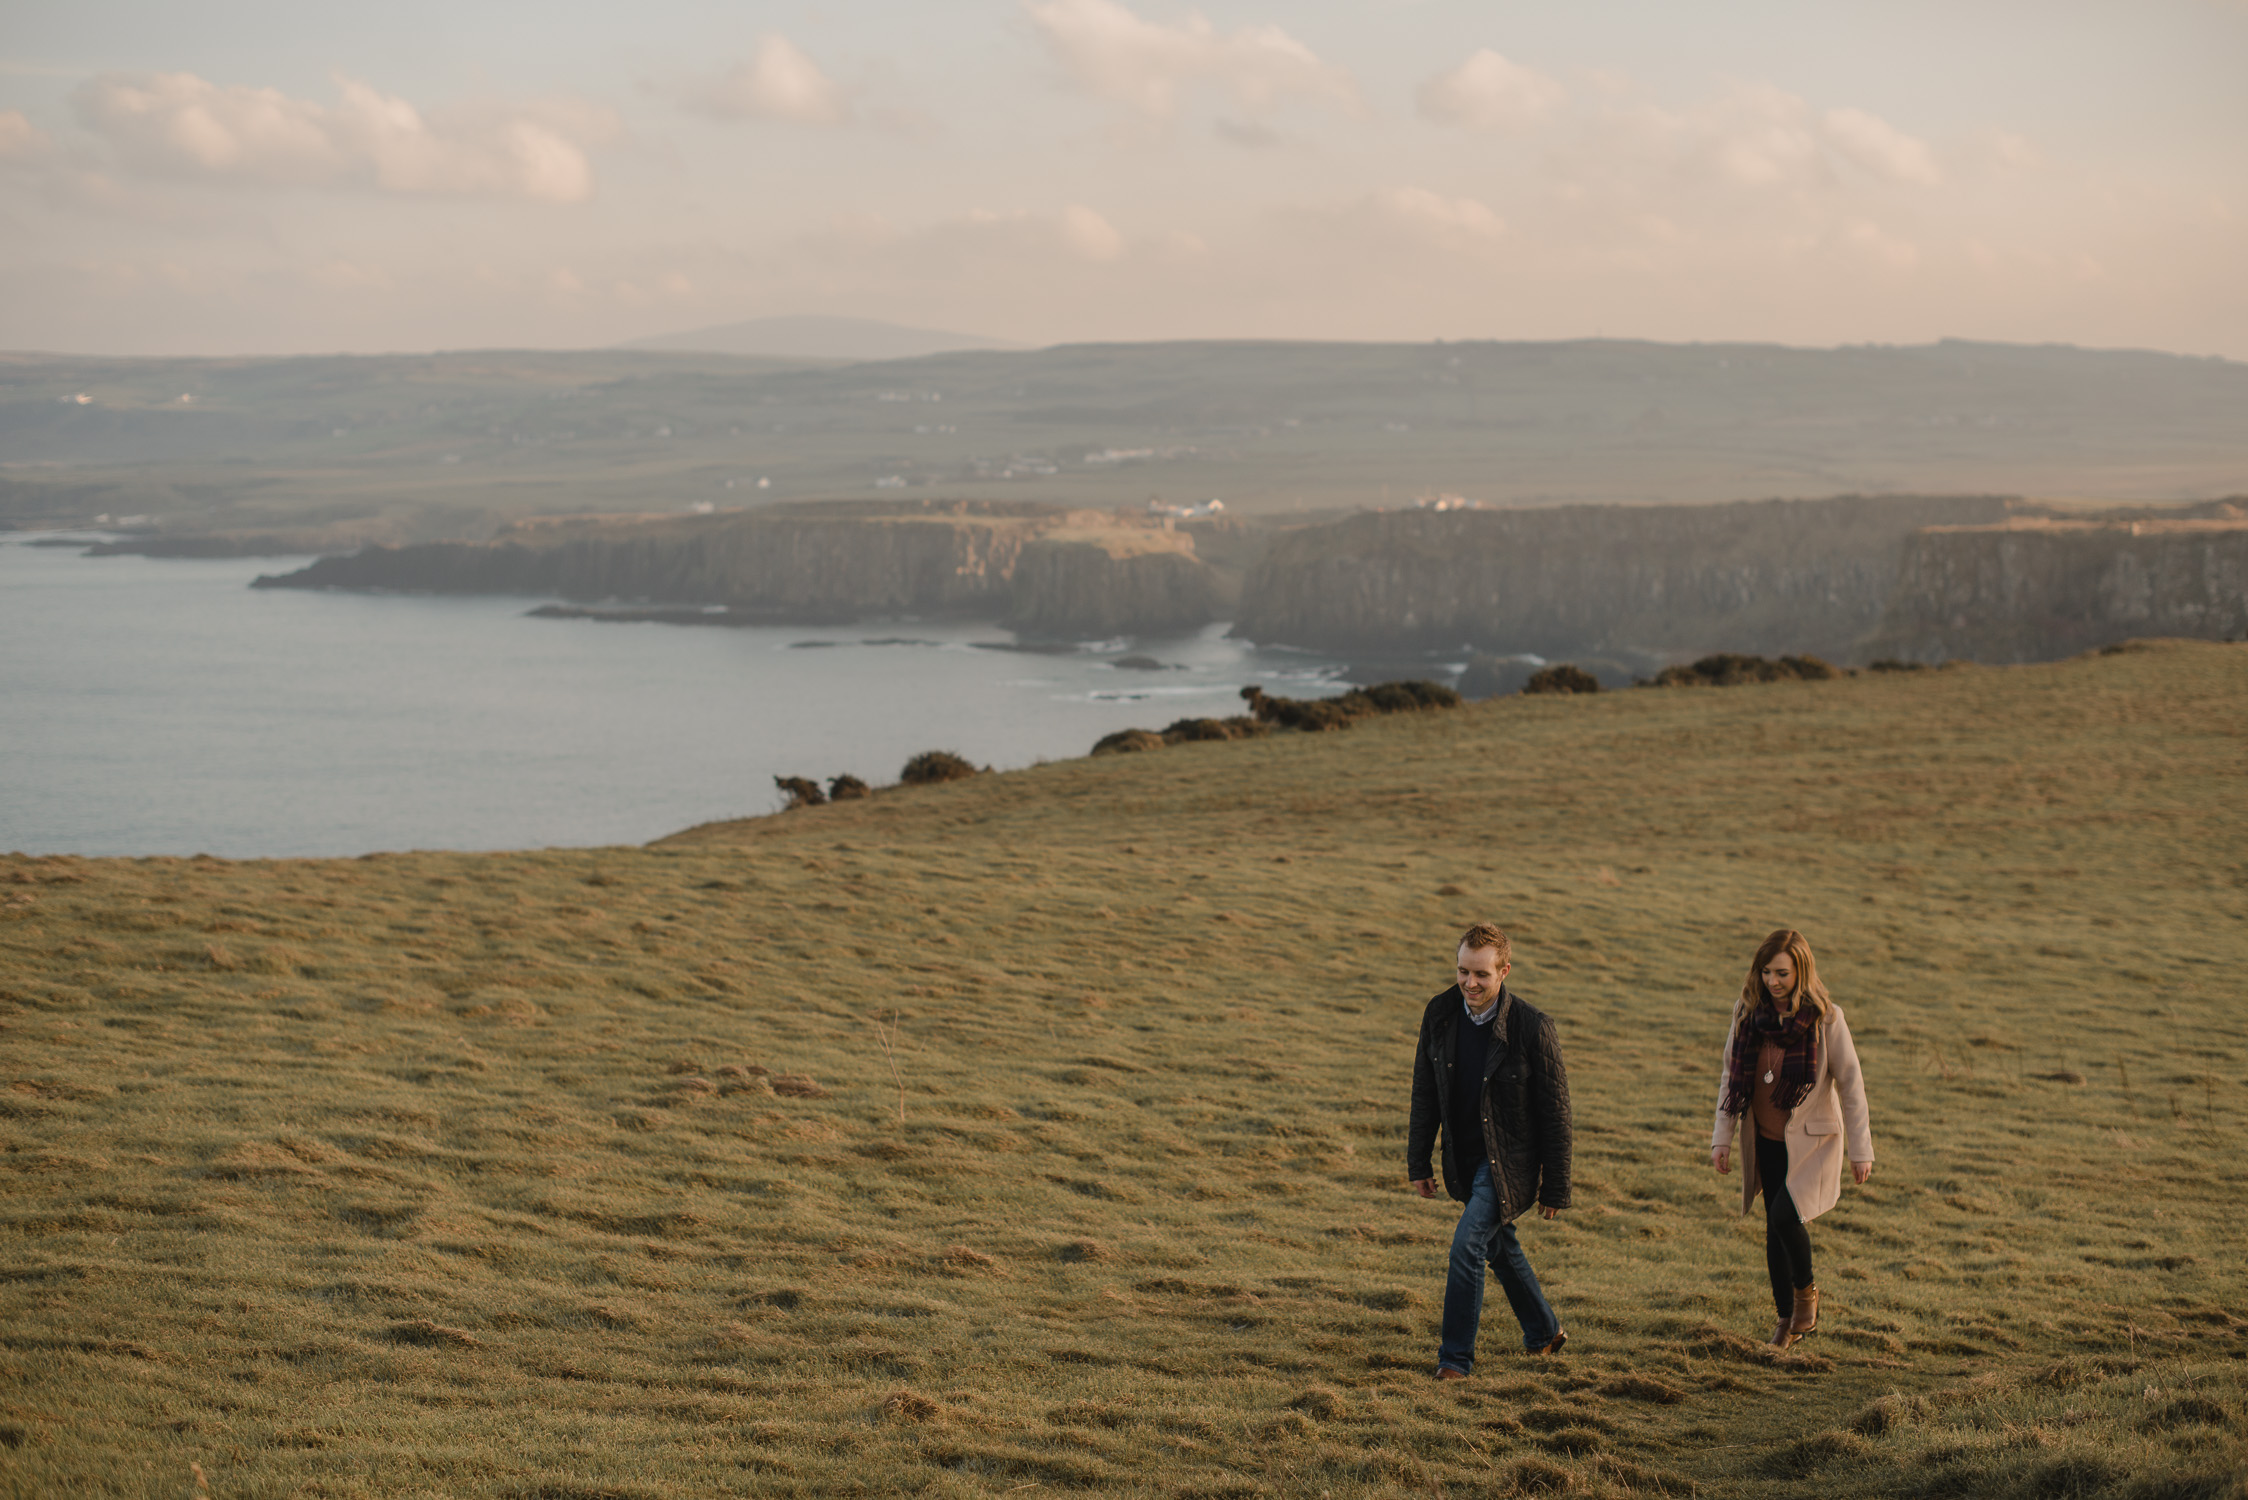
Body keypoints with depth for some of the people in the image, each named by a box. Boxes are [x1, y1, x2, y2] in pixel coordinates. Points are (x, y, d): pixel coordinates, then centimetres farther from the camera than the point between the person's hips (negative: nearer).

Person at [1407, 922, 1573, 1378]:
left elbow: (1555, 1113, -14)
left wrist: (1555, 1188, -11)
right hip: (1466, 1160, 6)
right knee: (1499, 1246, 21)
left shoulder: (1531, 1027, -21)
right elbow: (1425, 1095, 5)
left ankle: (1456, 1357, -8)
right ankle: (1543, 1333, 43)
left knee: (1467, 1245, -18)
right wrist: (1418, 1162, 6)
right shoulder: (1440, 1015, -7)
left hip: (1509, 1161, -6)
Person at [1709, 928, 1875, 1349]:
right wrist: (1723, 1137, 4)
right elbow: (1730, 1075, 6)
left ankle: (1806, 1289, 6)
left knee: (1785, 1215, -21)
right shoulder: (1747, 1013, -3)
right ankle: (1787, 1317, 24)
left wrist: (1861, 1149, -6)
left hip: (1811, 1138, -4)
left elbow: (1850, 1084, -8)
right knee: (1775, 1228, 8)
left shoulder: (1825, 1019, -14)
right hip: (1767, 1140, 4)